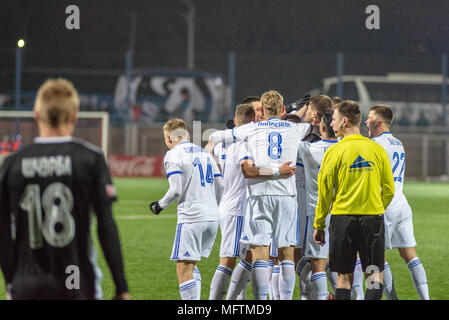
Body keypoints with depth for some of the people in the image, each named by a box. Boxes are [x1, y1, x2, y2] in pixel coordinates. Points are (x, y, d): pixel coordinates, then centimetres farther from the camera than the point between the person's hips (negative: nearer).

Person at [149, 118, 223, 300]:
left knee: (184, 269, -7)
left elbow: (176, 190, -12)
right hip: (212, 217, 8)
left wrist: (160, 205, 5)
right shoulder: (204, 153, 18)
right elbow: (219, 186, 17)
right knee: (192, 265, 19)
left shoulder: (173, 155, -3)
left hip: (191, 218, -8)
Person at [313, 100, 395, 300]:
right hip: (374, 216, 2)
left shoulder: (334, 152, -4)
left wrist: (319, 225, 7)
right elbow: (389, 190, 7)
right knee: (375, 275, 6)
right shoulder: (377, 150, 4)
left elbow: (325, 191, -2)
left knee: (344, 276, 5)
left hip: (342, 217, -2)